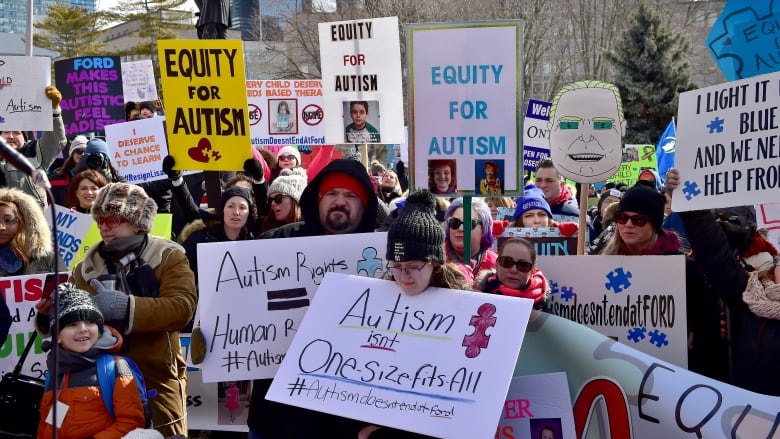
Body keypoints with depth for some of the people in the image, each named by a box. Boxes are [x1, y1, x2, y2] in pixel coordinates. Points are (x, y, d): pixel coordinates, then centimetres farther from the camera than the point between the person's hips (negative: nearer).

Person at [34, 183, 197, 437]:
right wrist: (50, 313, -11)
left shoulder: (169, 258, -2)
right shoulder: (87, 266, 12)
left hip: (156, 376, -4)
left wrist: (124, 306, -27)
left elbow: (182, 308, -18)